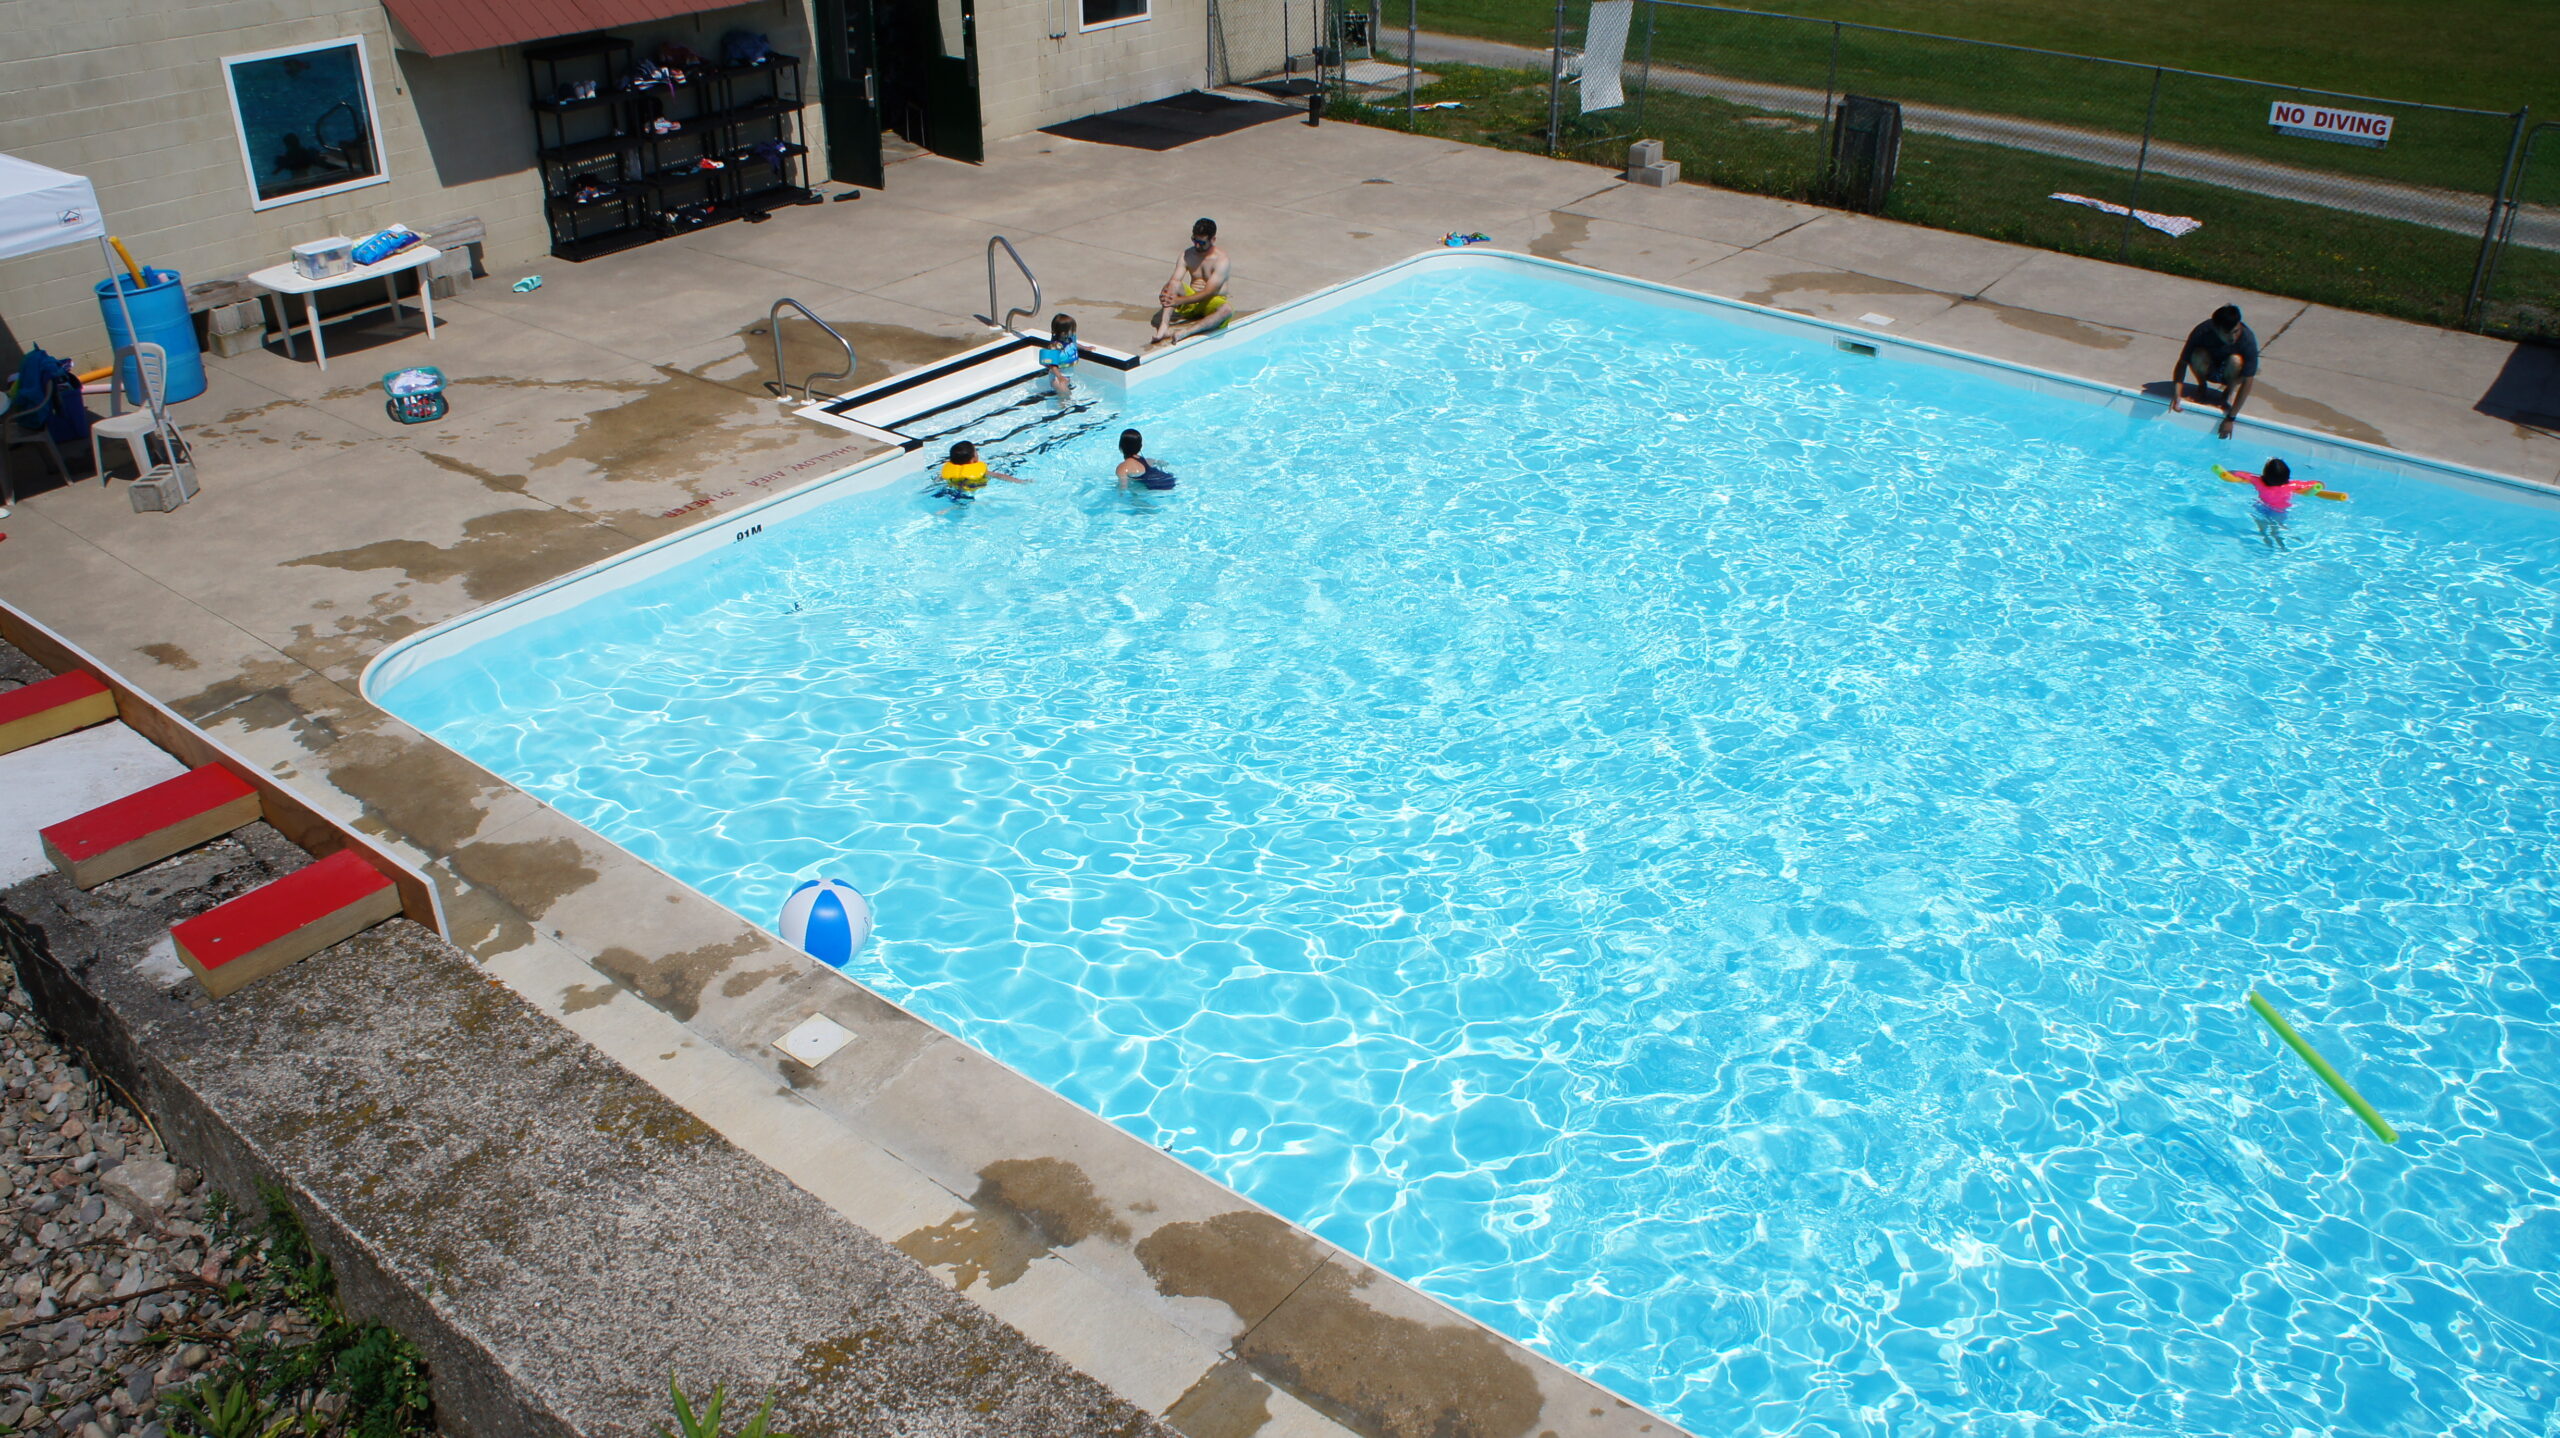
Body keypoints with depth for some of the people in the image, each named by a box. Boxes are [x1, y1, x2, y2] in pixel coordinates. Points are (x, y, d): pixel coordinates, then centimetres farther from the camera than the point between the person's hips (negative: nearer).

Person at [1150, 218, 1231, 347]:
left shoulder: (1221, 259, -16)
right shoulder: (1187, 255, 0)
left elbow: (1208, 293, -24)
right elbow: (1174, 280, -8)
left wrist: (1179, 301, -34)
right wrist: (1165, 293, -34)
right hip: (1191, 300, 4)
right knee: (1174, 285, -25)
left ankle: (1186, 332, -50)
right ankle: (1164, 328, -39)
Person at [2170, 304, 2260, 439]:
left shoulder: (2248, 340, -32)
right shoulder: (2202, 332, -29)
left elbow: (2247, 381, -30)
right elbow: (2182, 363, -22)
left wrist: (2230, 418, -34)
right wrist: (2177, 395, -38)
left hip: (2229, 372, -1)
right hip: (2209, 369, 1)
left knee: (2236, 360, -36)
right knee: (2198, 356, -33)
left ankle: (2231, 390, -5)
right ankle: (2202, 386, -2)